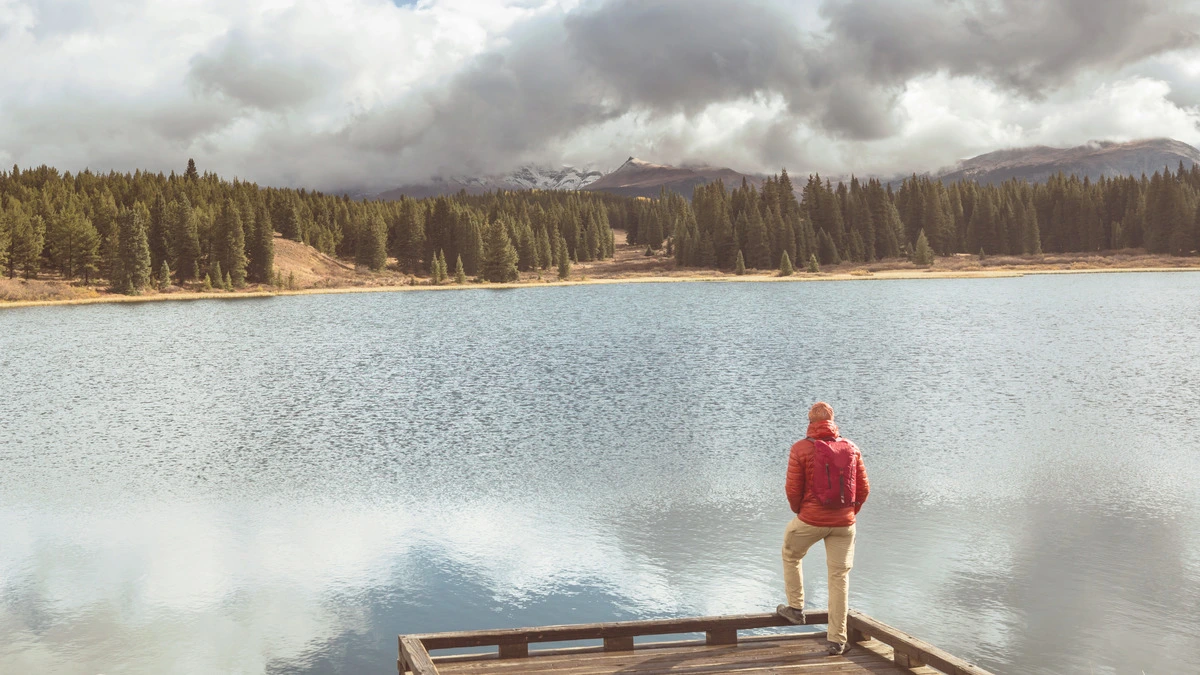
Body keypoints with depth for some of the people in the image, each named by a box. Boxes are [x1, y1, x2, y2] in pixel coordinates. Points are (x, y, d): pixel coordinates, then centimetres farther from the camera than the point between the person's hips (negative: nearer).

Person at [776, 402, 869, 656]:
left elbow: (793, 489, -8)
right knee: (839, 578, 7)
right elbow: (863, 488, 3)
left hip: (810, 520, -2)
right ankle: (836, 640, 9)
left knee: (790, 556, 26)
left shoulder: (801, 449, -9)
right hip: (844, 524, 3)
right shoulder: (851, 448, 1)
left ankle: (795, 608, 29)